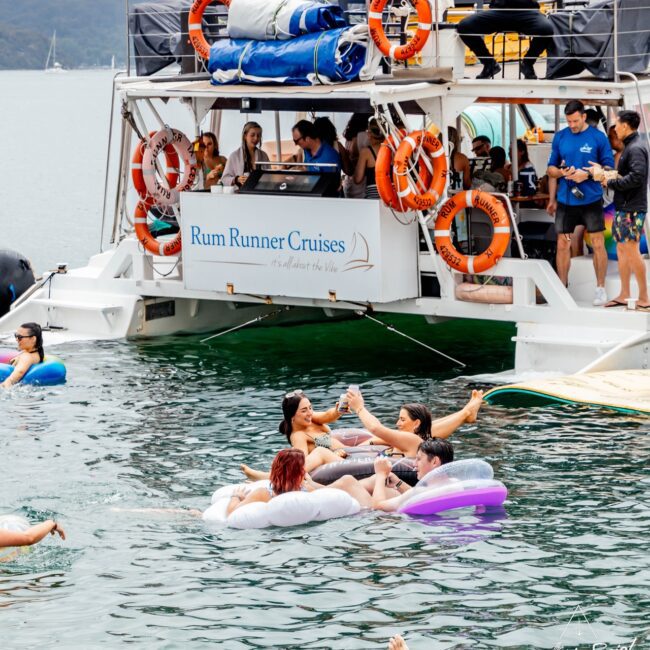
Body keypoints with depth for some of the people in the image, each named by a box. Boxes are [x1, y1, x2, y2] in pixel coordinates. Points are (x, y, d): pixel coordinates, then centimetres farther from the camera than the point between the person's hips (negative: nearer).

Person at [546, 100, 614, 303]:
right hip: (565, 200, 2)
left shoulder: (598, 137, -3)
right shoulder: (560, 137, 5)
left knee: (598, 244, 1)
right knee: (562, 245, 5)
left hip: (591, 200, -2)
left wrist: (587, 174, -17)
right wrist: (562, 172, -12)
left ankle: (600, 288, 12)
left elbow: (609, 168, -1)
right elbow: (551, 168, 10)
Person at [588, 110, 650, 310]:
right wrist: (610, 176, 1)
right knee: (622, 249, 13)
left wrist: (610, 182, -16)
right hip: (624, 207, 10)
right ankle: (624, 295, 19)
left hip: (632, 209, -10)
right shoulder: (631, 146, 17)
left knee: (631, 251, -8)